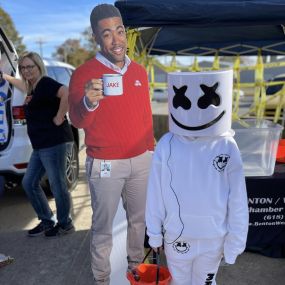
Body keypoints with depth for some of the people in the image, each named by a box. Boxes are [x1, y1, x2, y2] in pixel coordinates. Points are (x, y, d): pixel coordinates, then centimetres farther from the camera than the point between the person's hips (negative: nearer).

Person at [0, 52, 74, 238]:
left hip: (55, 143, -10)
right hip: (41, 146, 10)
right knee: (29, 183, 15)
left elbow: (67, 94, -31)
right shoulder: (33, 87, 17)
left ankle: (65, 224, 20)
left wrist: (59, 117, -23)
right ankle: (47, 221, 28)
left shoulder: (45, 83, -12)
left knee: (57, 185, 1)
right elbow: (23, 85, 43)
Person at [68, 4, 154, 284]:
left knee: (138, 217, 18)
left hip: (141, 160, 5)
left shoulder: (139, 71, 5)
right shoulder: (83, 73, -10)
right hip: (105, 164, -5)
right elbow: (77, 120, -16)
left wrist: (151, 148, 14)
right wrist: (89, 102, -37)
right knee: (103, 225, 7)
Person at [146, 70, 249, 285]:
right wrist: (155, 234, 1)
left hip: (213, 237, 0)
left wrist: (235, 241, -1)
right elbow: (155, 195, -7)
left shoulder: (227, 147, -16)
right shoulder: (166, 146, -16)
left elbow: (237, 201, -7)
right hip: (175, 234, 0)